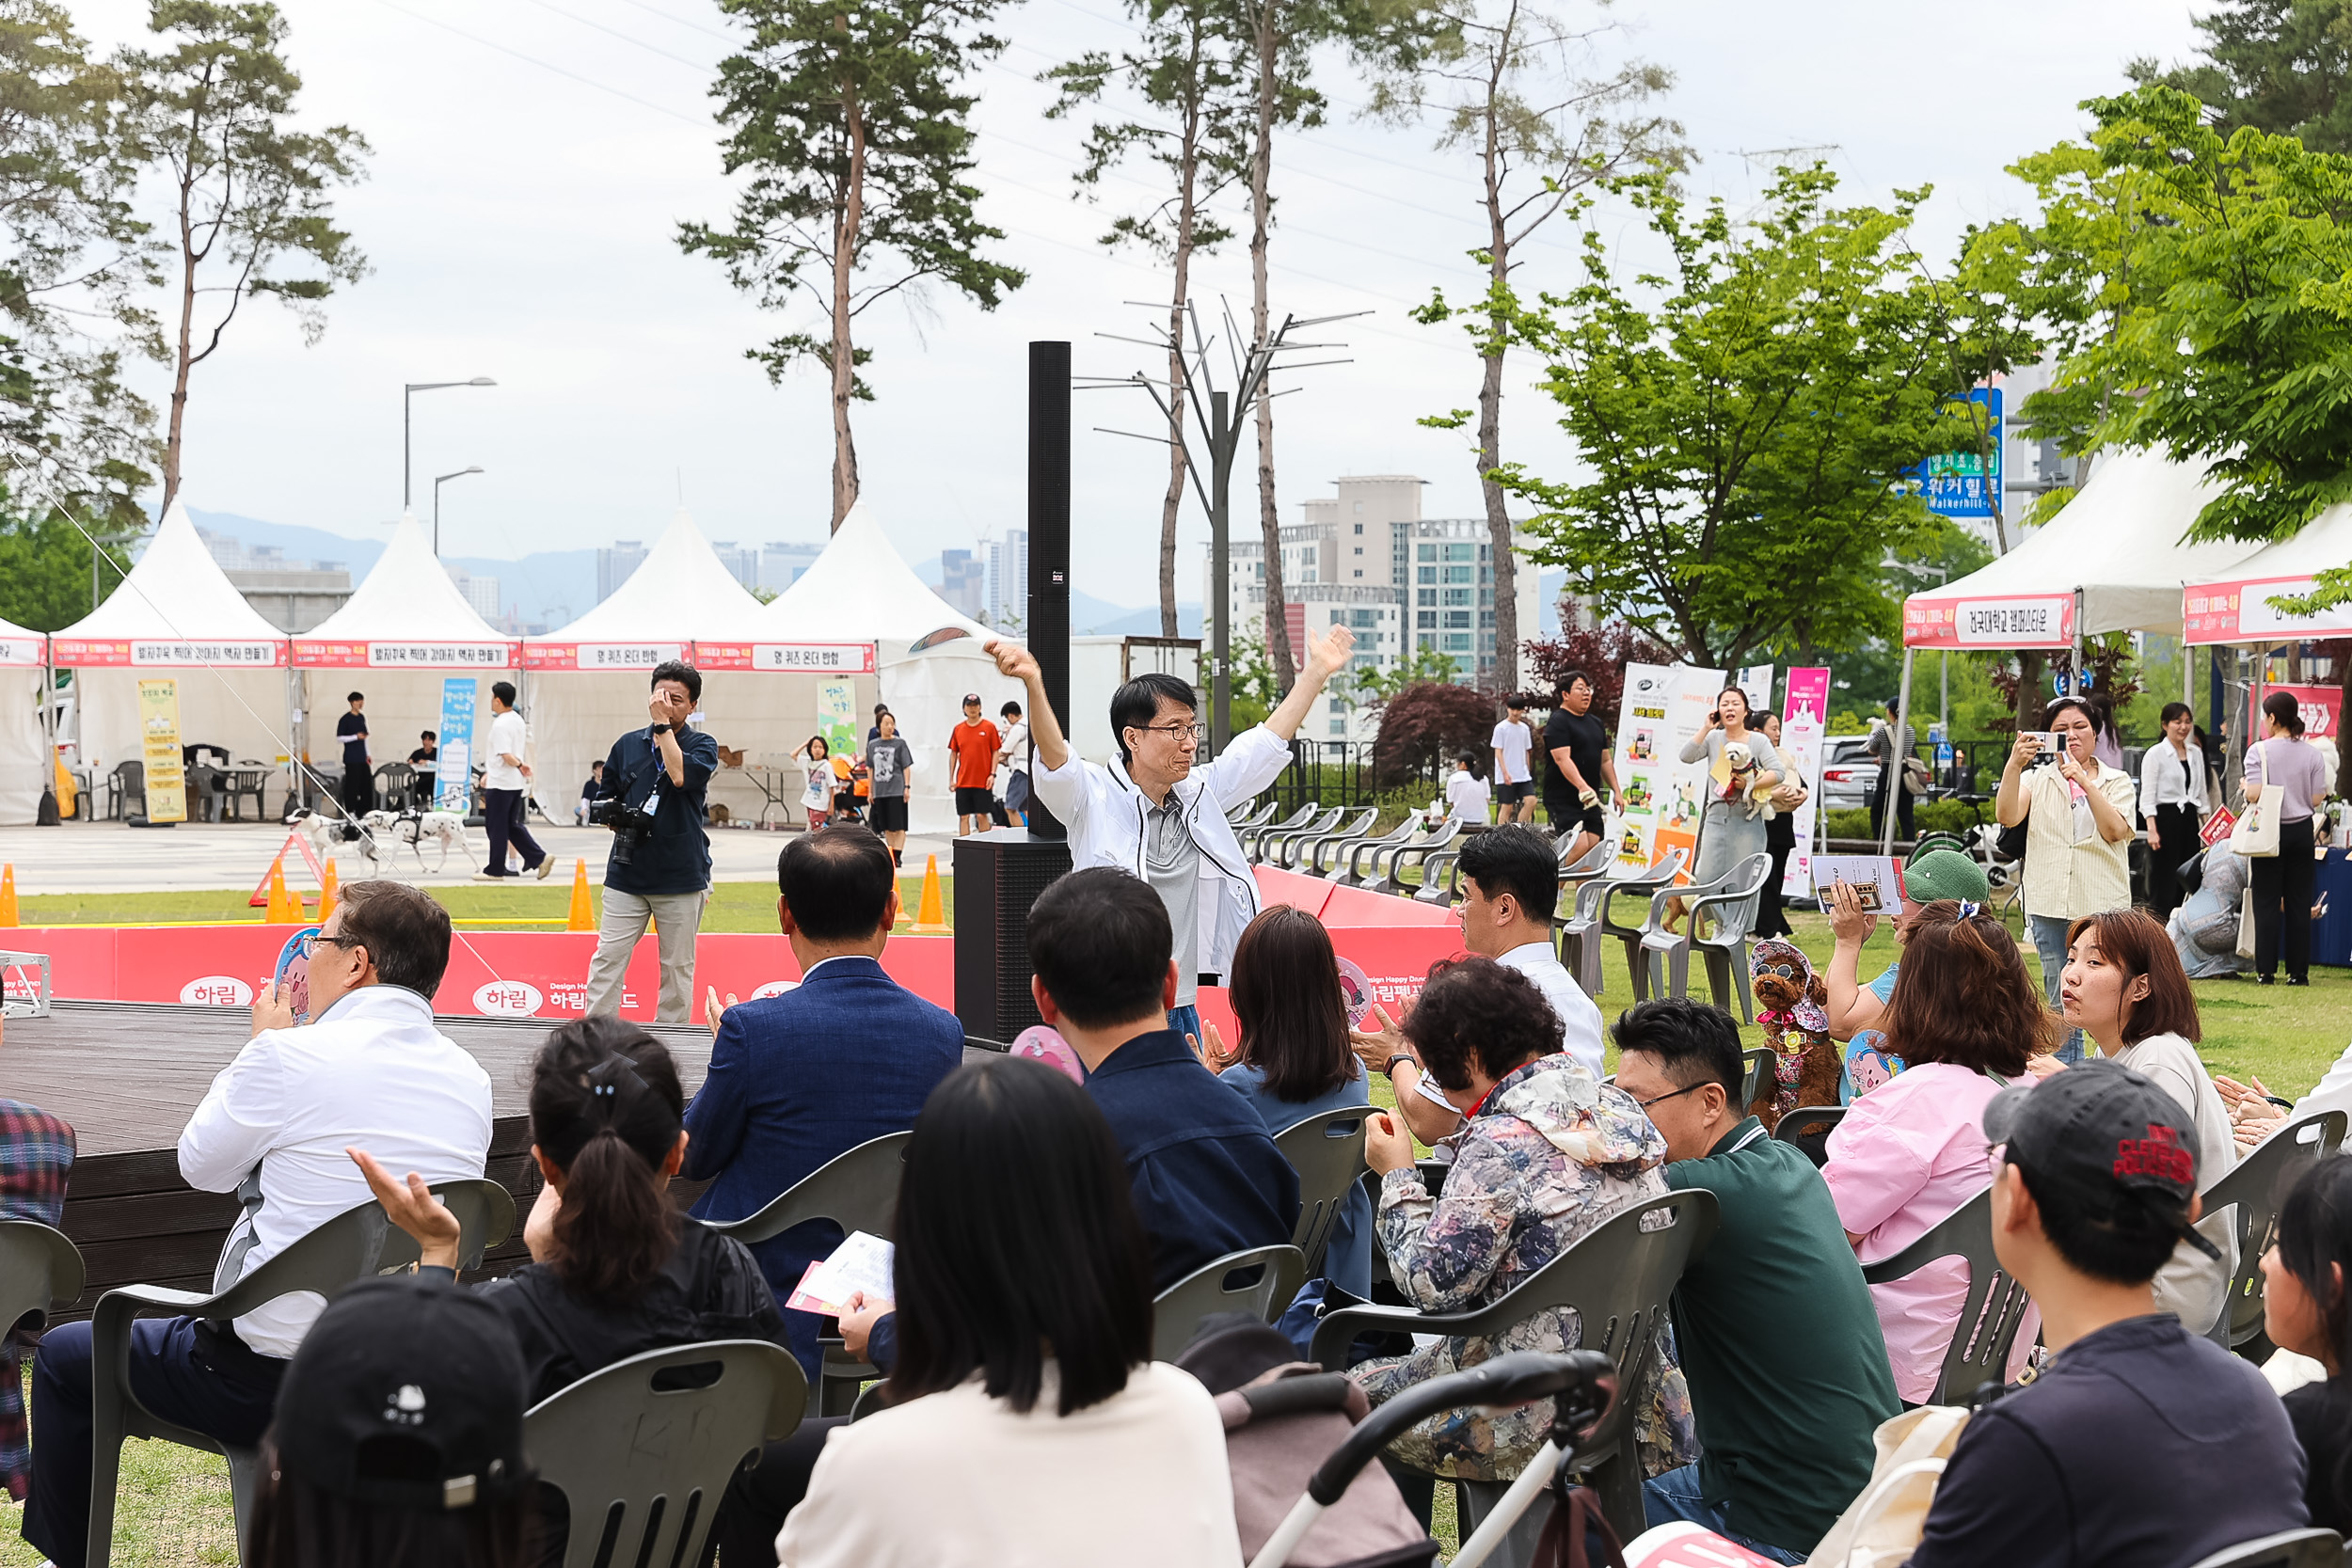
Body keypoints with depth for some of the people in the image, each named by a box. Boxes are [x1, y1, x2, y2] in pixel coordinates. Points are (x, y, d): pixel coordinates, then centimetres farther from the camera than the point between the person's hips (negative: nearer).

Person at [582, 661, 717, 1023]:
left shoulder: (702, 745, 2)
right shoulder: (627, 745, 10)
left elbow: (681, 775, -21)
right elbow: (605, 803, 17)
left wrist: (664, 724, -14)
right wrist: (614, 817, -5)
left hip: (681, 876, -2)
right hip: (627, 872, 2)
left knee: (678, 971, 5)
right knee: (607, 962, -5)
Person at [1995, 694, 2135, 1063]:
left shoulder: (2116, 781, 9)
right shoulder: (2037, 779, 9)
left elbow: (2115, 831, -9)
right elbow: (2007, 816, -10)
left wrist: (2085, 782, -19)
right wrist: (2014, 765, -22)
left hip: (2104, 907, -1)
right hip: (2051, 908, 1)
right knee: (2061, 1009, 6)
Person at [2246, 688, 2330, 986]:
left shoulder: (2259, 751, -9)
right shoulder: (2313, 754, 0)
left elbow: (2254, 794, -15)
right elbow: (2317, 799, -1)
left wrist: (2245, 786, 6)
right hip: (2301, 831, 2)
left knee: (2267, 903, 2)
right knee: (2299, 903, 5)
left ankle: (2265, 971, 0)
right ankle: (2298, 971, 4)